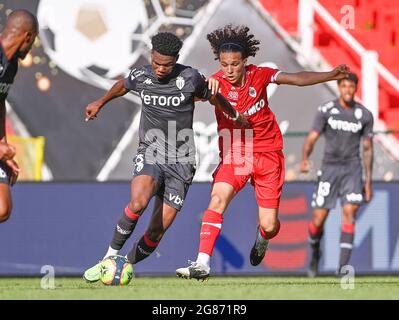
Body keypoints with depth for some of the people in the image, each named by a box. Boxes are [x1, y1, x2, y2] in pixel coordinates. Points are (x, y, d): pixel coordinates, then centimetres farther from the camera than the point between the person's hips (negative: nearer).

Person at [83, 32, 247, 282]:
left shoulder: (190, 78, -9)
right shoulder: (140, 76, -3)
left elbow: (213, 97, 12)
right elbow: (122, 86, 23)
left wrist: (237, 117, 28)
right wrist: (100, 103, 36)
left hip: (181, 161, 0)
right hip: (150, 152, 0)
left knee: (157, 231, -6)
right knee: (138, 202, -31)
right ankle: (110, 258, -17)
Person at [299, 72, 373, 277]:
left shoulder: (364, 115, 4)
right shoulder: (326, 110, -1)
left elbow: (367, 149, 10)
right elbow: (312, 138, -5)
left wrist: (368, 181, 8)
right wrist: (305, 159, -26)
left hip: (352, 168, 1)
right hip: (329, 167, -1)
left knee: (349, 212, -15)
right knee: (319, 219, -3)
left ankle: (343, 266, -16)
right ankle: (315, 254, 27)